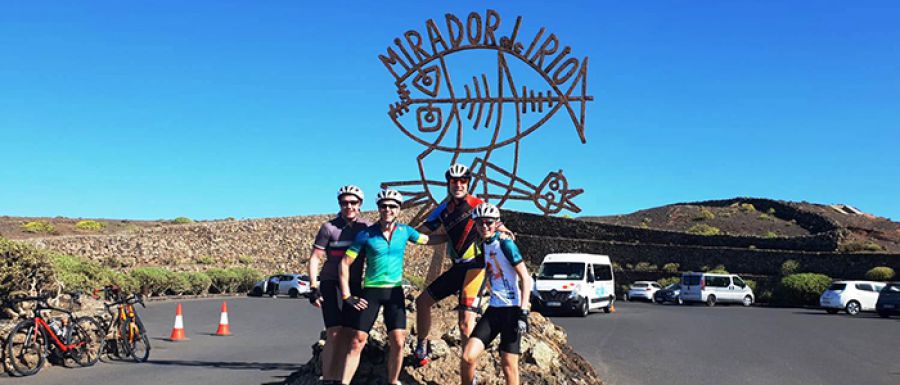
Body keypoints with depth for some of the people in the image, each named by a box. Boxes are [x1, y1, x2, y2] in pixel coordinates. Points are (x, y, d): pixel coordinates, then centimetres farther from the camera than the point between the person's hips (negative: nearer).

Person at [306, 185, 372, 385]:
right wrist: (313, 287, -10)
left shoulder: (367, 228, 2)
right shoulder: (329, 228, -6)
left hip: (354, 286, 3)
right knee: (335, 335, -12)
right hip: (331, 285, -3)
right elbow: (315, 258, -4)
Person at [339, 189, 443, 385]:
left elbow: (428, 239, 18)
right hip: (370, 291, -2)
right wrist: (347, 295, -7)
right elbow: (345, 263, -3)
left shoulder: (404, 231, 1)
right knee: (357, 341, -7)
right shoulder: (366, 234, -7)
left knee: (398, 341, -7)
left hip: (395, 291, 2)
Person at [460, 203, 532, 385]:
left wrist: (523, 312, -18)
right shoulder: (483, 246, 10)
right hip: (493, 309, 6)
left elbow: (525, 278, -12)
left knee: (508, 366, -5)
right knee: (467, 357, -10)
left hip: (512, 309, -6)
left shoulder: (505, 244, -10)